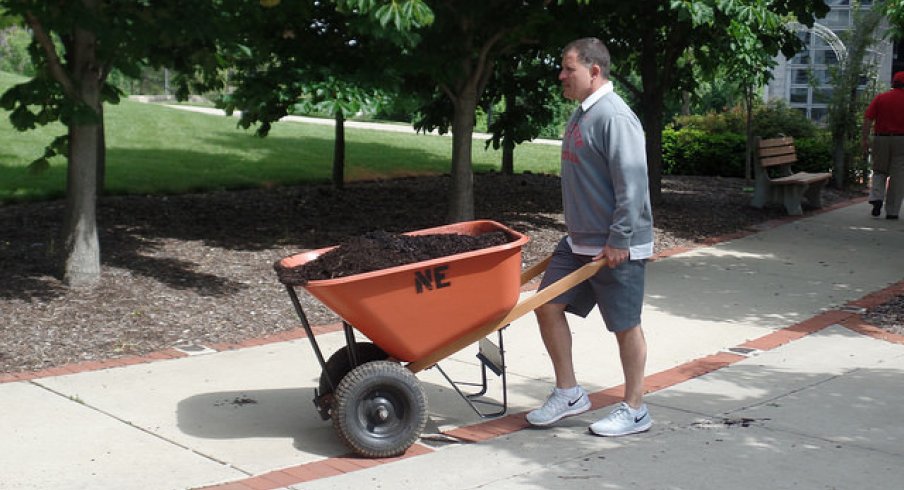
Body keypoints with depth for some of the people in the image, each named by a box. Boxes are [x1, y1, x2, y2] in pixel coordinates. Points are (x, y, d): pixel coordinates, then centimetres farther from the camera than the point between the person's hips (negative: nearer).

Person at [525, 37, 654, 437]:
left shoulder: (614, 117, -19)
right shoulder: (581, 115, 12)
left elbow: (632, 183, -23)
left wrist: (619, 240, -23)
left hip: (617, 247, -10)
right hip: (579, 240, 10)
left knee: (625, 325, 3)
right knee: (547, 305, 7)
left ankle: (635, 410, 17)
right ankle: (568, 393, 21)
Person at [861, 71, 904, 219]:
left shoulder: (880, 98, 4)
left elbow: (868, 118, -4)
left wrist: (864, 139, -3)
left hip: (880, 138, 2)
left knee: (879, 171, 17)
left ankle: (876, 198, -8)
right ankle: (892, 211, 6)